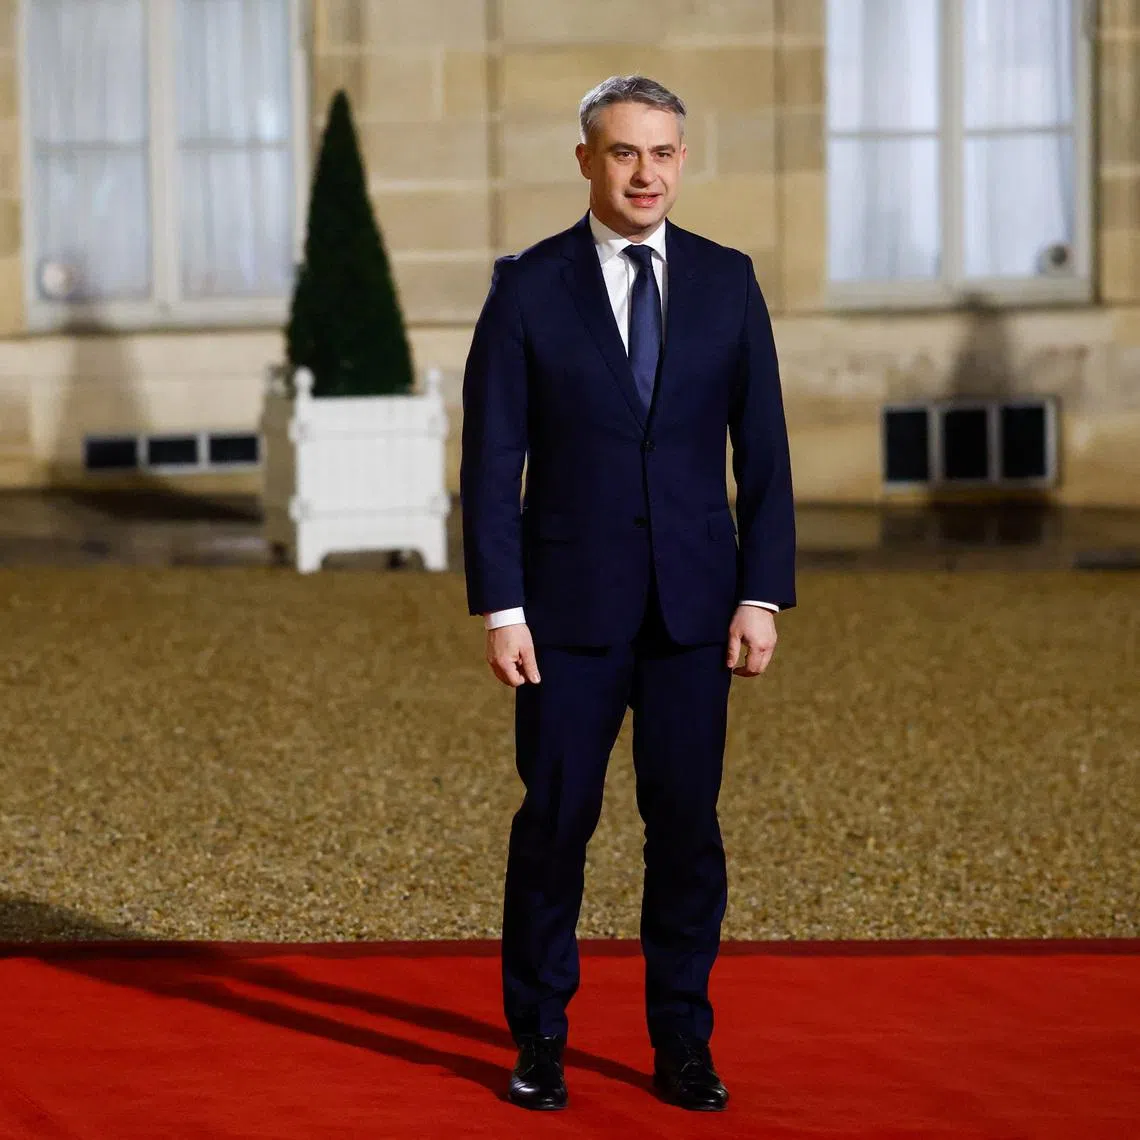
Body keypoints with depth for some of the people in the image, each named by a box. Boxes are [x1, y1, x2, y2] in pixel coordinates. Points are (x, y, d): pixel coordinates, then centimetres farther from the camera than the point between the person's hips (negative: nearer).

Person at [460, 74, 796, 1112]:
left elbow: (763, 451, 4)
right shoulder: (528, 286, -2)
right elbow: (491, 460, -2)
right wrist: (500, 609, -8)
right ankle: (540, 1042, 16)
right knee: (554, 820, 3)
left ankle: (682, 1043, 15)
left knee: (687, 824, 5)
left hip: (694, 605, 2)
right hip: (570, 604, -1)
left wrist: (763, 596, -3)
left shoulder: (727, 281, 4)